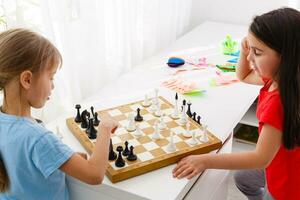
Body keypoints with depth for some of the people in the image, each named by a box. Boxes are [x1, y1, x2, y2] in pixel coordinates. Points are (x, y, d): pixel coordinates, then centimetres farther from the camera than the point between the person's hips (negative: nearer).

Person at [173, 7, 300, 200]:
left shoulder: (279, 101, -38)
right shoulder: (276, 78, -11)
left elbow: (261, 158, -36)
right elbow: (244, 77, 9)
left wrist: (206, 161, -38)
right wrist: (244, 51, -12)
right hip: (279, 165, 9)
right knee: (243, 178, 31)